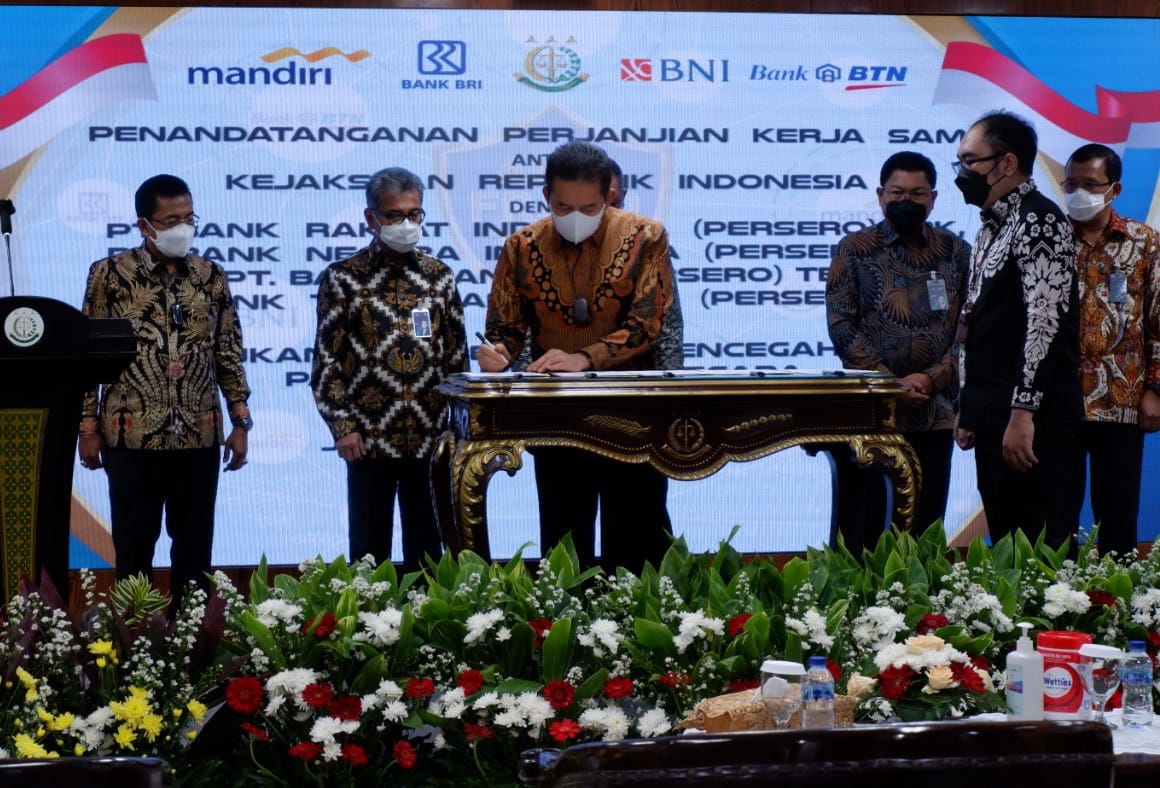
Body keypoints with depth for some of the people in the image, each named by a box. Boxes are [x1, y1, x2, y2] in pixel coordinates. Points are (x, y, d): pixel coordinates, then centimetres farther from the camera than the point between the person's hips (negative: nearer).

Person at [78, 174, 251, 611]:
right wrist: (88, 426, -3)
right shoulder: (110, 274, -3)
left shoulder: (211, 277, 6)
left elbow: (228, 354, 10)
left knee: (195, 546, 8)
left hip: (199, 435, 3)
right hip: (132, 434, -2)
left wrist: (240, 421, 6)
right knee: (133, 547, 5)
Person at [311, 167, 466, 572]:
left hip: (431, 437, 3)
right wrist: (342, 427, -9)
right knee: (369, 553, 4)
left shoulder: (439, 276, 8)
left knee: (426, 549, 8)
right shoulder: (342, 278, -1)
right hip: (369, 438, -2)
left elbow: (457, 356, 10)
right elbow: (326, 360, -2)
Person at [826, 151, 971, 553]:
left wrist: (932, 378, -10)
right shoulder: (855, 249, 4)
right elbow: (841, 325, -4)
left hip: (934, 411, 2)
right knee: (858, 531, -1)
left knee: (924, 531, 5)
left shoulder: (957, 252, 9)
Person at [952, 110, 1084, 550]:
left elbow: (1045, 323, -19)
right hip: (994, 422, 10)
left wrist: (1022, 413, -24)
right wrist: (968, 409, 20)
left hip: (1034, 427, -10)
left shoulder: (1038, 221, -11)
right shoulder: (993, 228, 19)